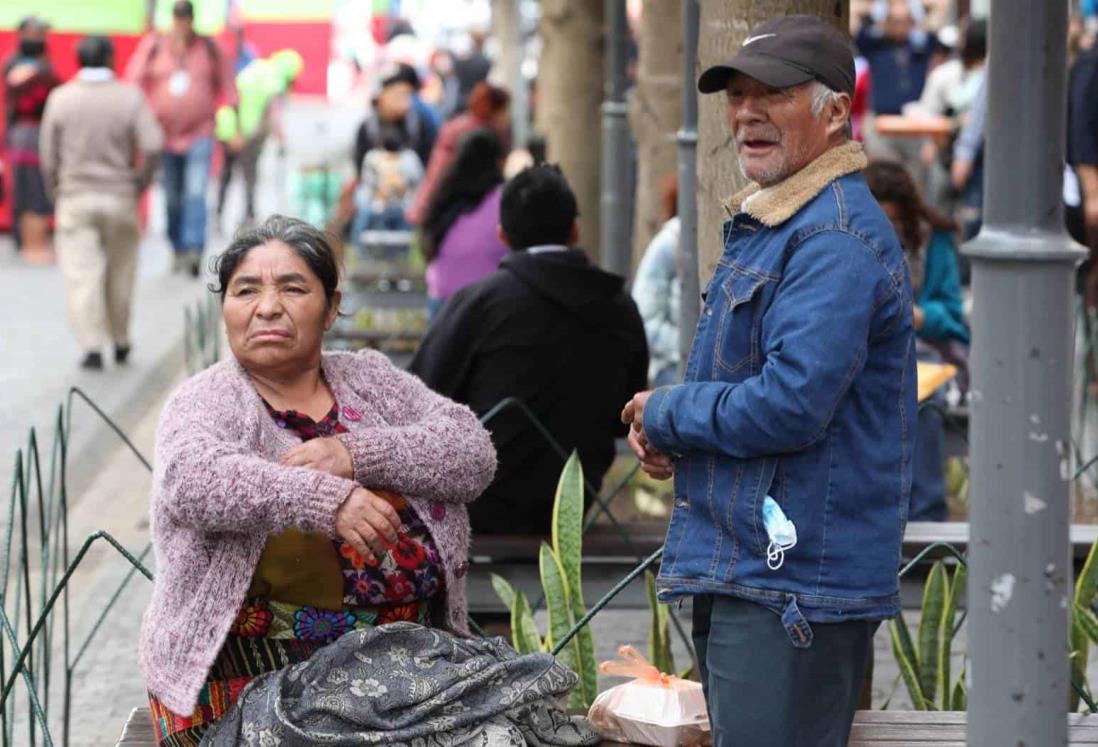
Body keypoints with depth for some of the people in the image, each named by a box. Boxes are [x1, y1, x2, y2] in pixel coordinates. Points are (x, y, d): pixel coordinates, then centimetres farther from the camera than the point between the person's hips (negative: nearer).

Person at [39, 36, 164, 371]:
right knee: (120, 274, 15)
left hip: (75, 197, 0)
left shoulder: (60, 98, -2)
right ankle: (120, 342, 25)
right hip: (120, 197, 1)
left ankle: (92, 346, -11)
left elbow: (48, 155, 0)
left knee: (81, 273, -1)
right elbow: (153, 146, -14)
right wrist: (140, 184, 0)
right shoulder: (130, 97, -5)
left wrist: (57, 192, 12)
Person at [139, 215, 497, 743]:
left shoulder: (372, 379, 15)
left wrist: (357, 453, -13)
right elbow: (192, 480, -21)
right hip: (255, 673, -4)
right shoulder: (206, 402, 1)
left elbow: (474, 453, 3)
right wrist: (325, 499, -36)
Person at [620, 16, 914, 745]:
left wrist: (666, 413, -9)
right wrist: (667, 436, 6)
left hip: (795, 588, -11)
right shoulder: (764, 226, 18)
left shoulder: (837, 240, -17)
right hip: (743, 577, 11)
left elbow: (791, 405, -26)